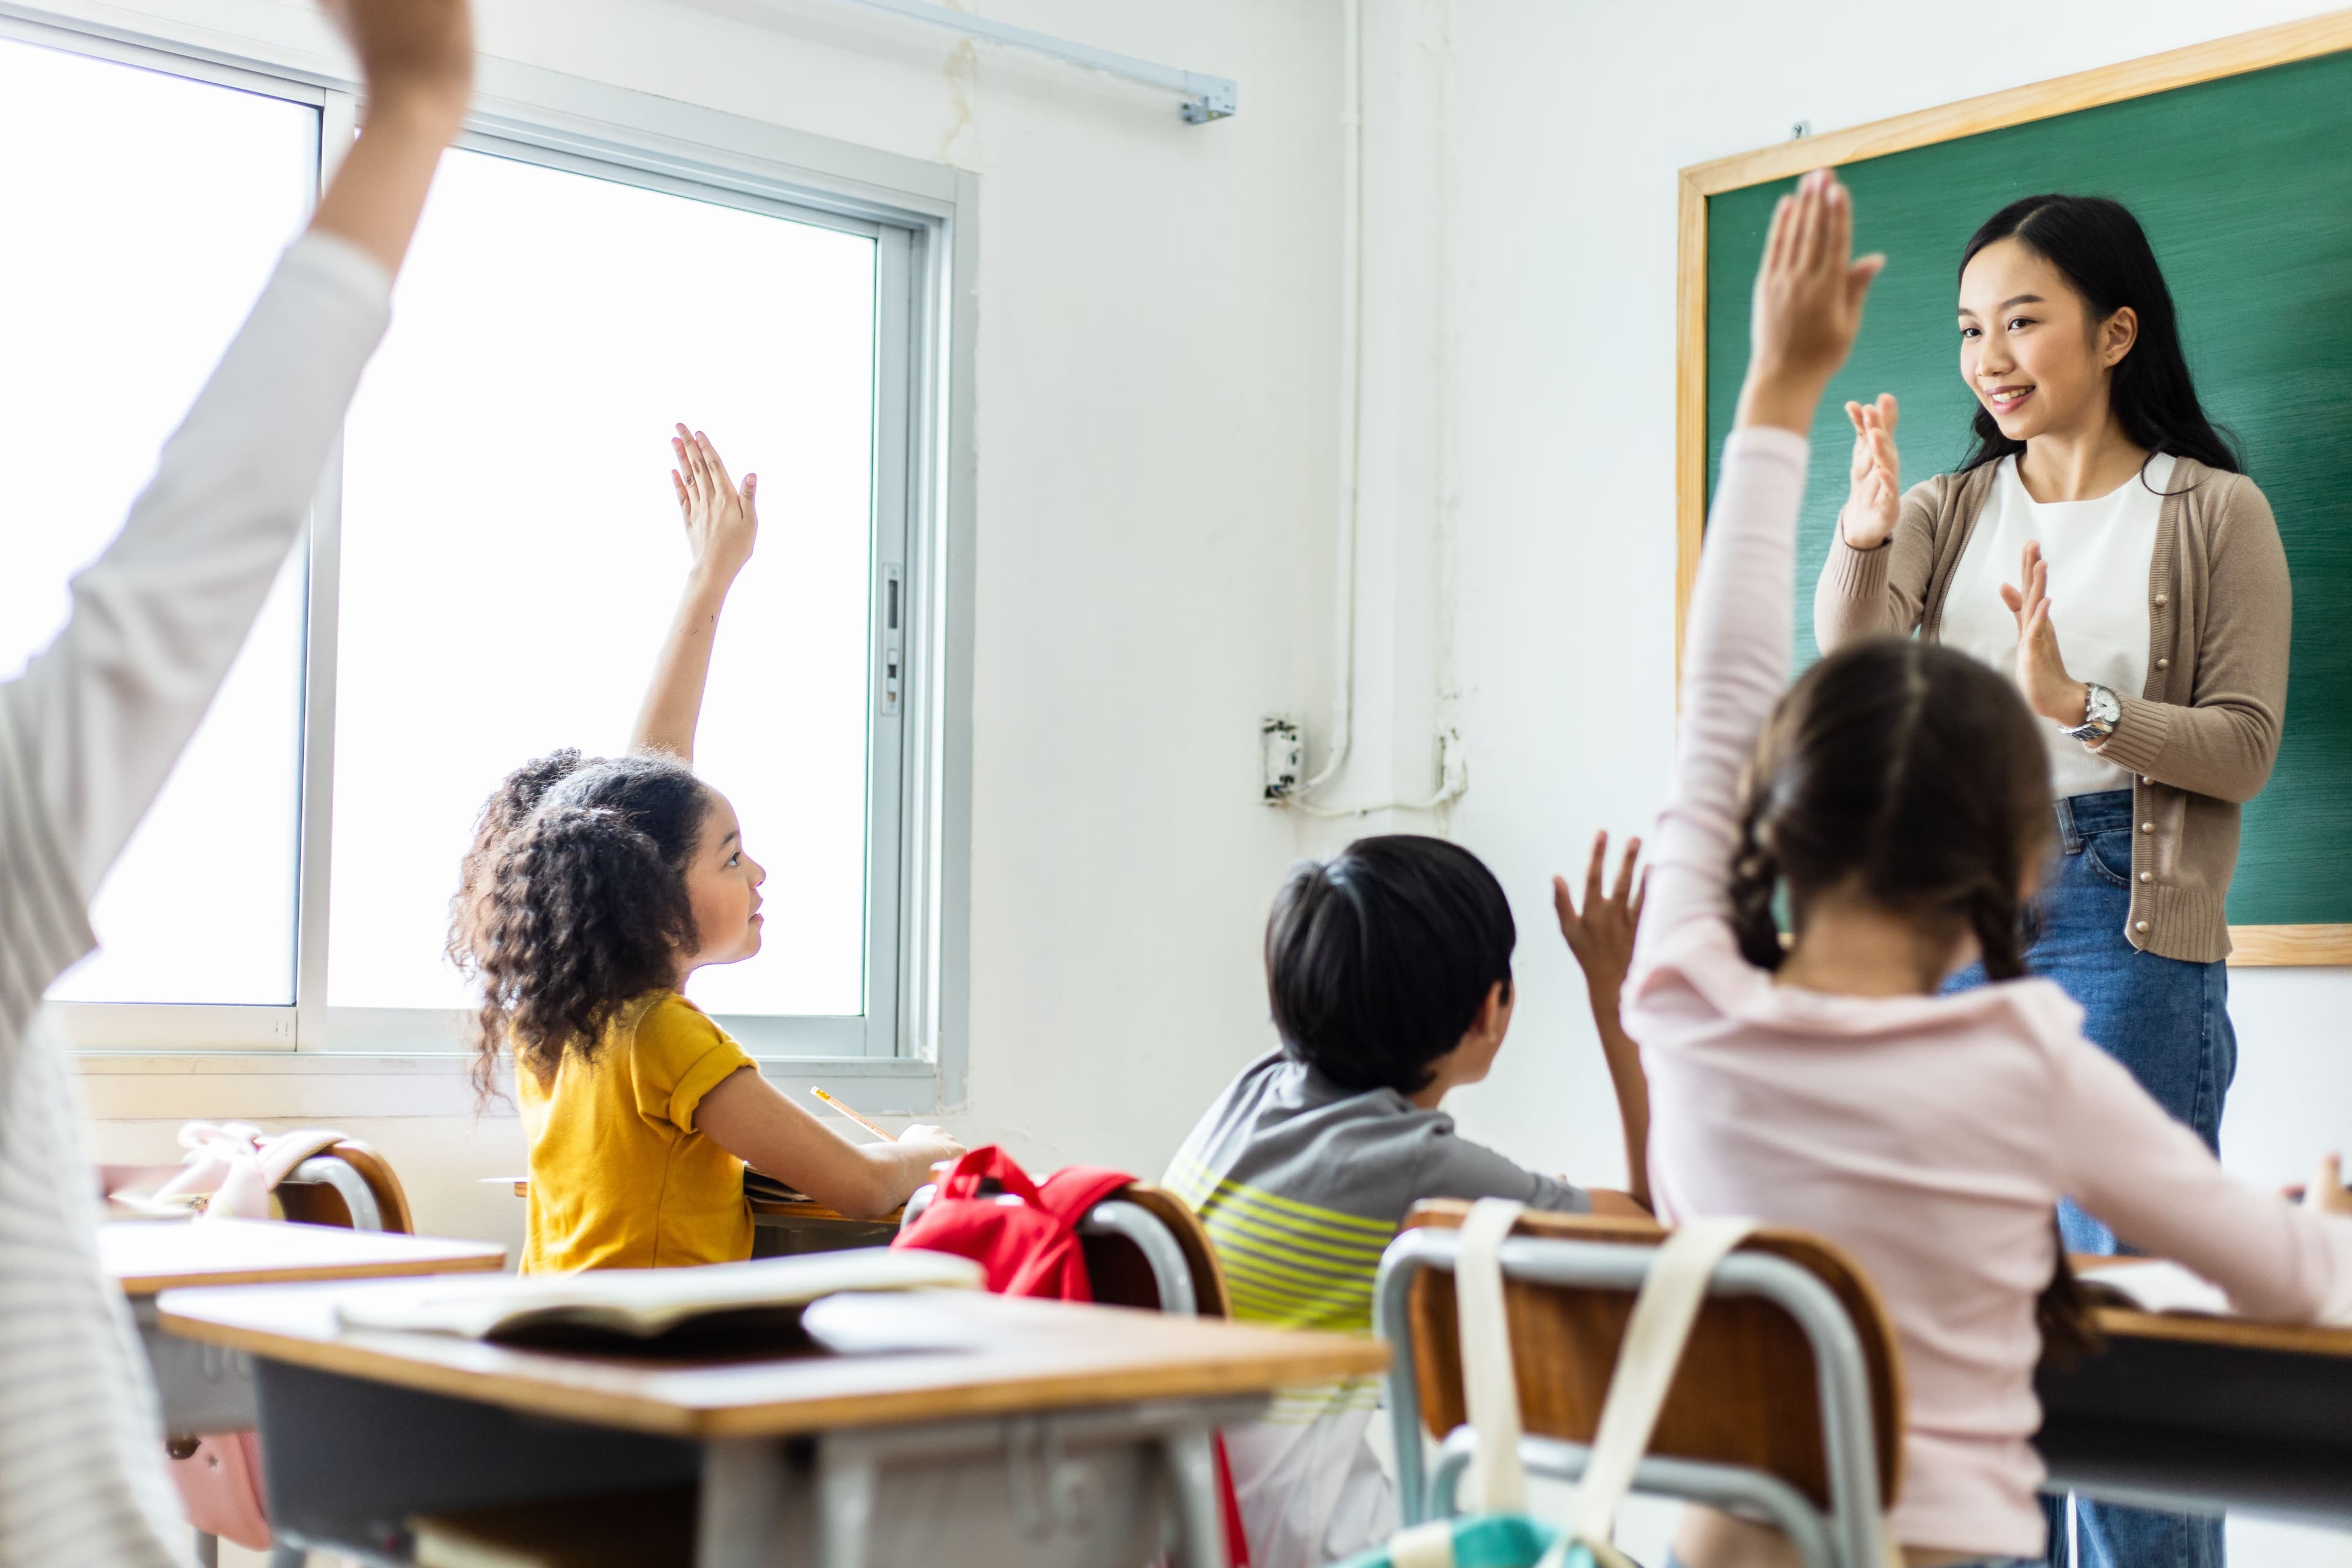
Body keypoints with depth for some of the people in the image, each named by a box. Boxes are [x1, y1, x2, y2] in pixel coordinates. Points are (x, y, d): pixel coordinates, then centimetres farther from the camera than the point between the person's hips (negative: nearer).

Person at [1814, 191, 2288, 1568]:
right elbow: (1848, 660, -7)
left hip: (2125, 925, -4)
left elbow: (2246, 747, -6)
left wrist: (2079, 704, -21)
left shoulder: (2215, 515, 1)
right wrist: (1862, 540, -27)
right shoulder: (1951, 511, 11)